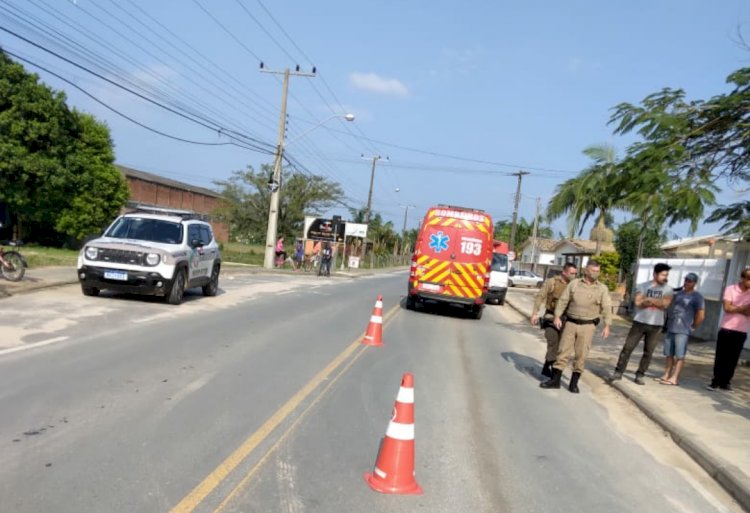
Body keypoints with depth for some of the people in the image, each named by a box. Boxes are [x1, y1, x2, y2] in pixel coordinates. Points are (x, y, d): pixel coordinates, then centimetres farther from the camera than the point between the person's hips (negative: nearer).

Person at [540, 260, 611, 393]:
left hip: (588, 326, -1)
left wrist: (607, 326, -13)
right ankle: (555, 380, 9)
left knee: (581, 355, 2)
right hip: (570, 323, 1)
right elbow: (563, 300, 3)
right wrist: (557, 316, -6)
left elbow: (606, 308, -4)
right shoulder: (574, 283, 3)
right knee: (563, 351, 3)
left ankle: (574, 383, 13)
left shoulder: (602, 288, 2)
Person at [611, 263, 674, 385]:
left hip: (656, 325, 1)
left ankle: (640, 375, 15)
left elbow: (665, 304, -13)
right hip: (640, 322, -1)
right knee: (628, 347, -2)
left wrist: (649, 299, -12)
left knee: (648, 352, 4)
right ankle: (618, 372, 5)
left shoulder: (668, 290, 3)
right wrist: (657, 301, -10)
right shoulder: (643, 286, 1)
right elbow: (638, 302, -10)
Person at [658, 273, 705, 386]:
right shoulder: (678, 292, 13)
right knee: (669, 354, 11)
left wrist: (692, 326, -3)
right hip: (670, 328, 7)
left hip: (682, 331, -7)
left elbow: (701, 315, -8)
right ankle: (666, 375, 17)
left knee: (679, 355, -4)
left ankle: (674, 378, -2)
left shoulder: (697, 296, -5)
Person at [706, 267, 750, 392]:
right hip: (726, 329, -1)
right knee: (720, 357, 2)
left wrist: (734, 308, -14)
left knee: (733, 358, 5)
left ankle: (725, 382, 14)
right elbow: (727, 308, -12)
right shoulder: (730, 289, -2)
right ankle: (716, 381, 9)